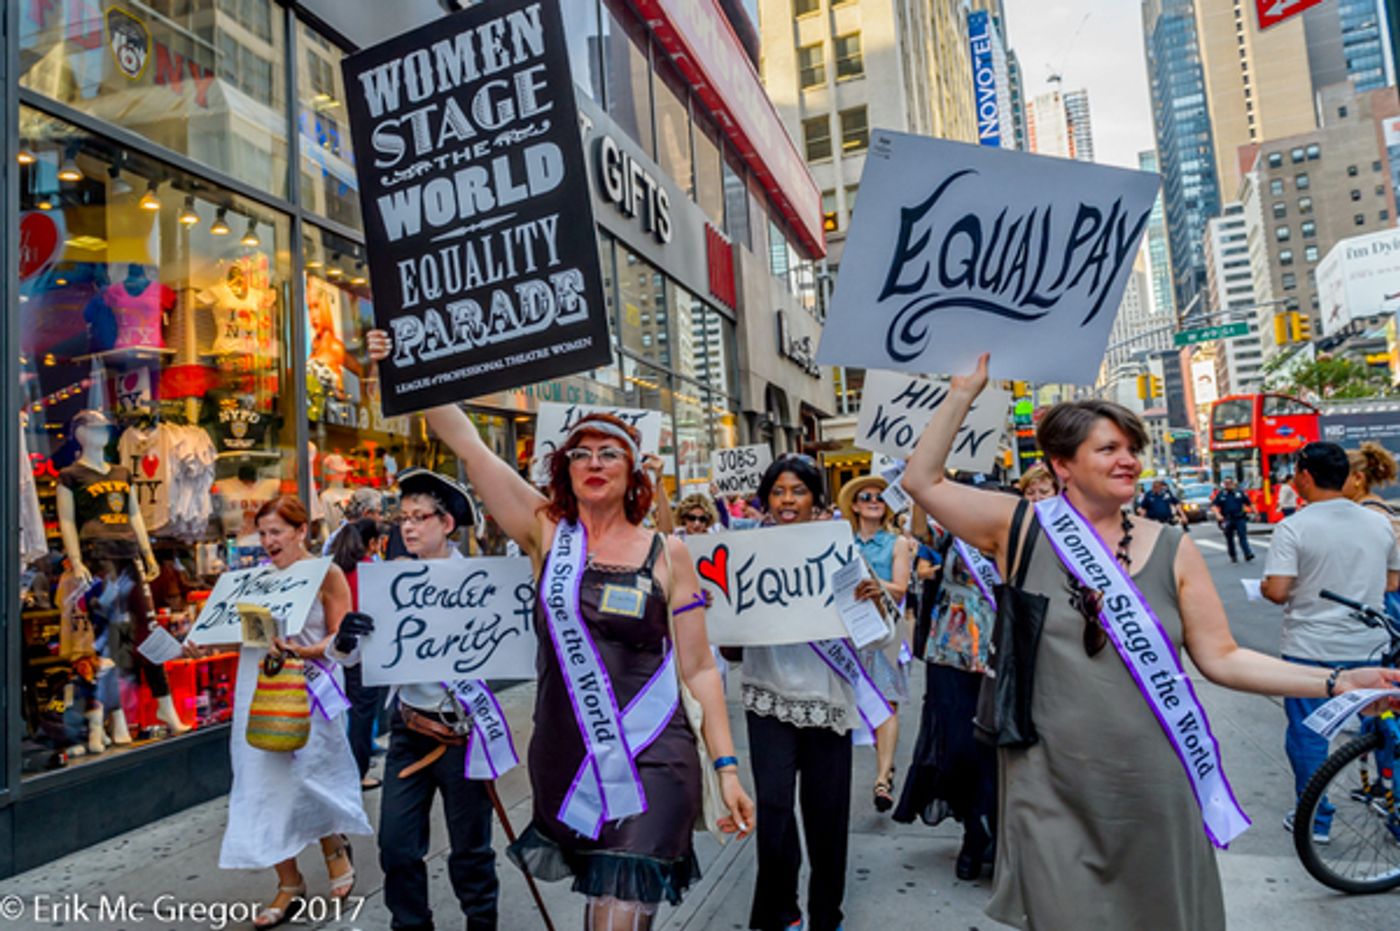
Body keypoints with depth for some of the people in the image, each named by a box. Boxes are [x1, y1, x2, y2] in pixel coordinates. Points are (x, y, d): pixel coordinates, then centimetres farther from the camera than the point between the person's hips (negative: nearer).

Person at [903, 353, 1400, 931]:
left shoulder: (1171, 549, 0)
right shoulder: (1022, 531, -5)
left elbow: (1221, 658, 3)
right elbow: (922, 481, -6)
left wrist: (1337, 681, -5)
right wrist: (965, 392, -7)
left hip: (1152, 789, 3)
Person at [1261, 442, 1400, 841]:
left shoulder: (1294, 527, -16)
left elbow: (1276, 591, -21)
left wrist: (1262, 584, 1)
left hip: (1310, 650, -4)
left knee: (1307, 734, 7)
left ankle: (1314, 820, 16)